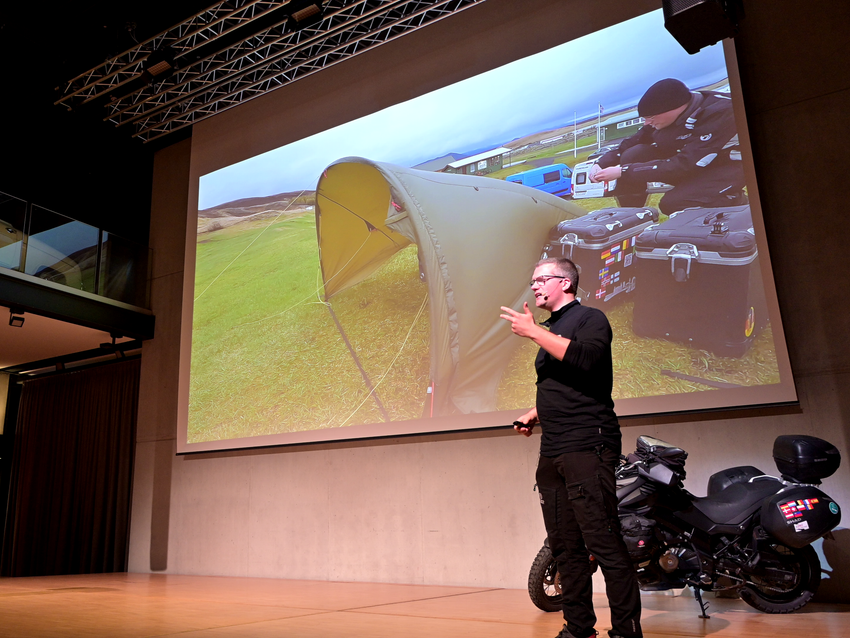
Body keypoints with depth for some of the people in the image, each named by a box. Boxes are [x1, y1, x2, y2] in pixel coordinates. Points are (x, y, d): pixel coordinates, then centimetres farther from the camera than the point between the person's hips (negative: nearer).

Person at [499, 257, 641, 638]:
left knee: (603, 542, -11)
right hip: (552, 451, 8)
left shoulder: (590, 318, -1)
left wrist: (533, 331, -16)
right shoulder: (551, 330, 23)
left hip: (587, 446, -8)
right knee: (565, 547, 10)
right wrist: (534, 415, 15)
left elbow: (584, 357, -23)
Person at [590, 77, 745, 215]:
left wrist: (623, 172, -35)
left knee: (672, 204, -28)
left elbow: (683, 166, -34)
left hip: (730, 165, -6)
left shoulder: (720, 114, -32)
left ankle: (735, 200, -3)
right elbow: (634, 142, -2)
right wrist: (602, 163, -19)